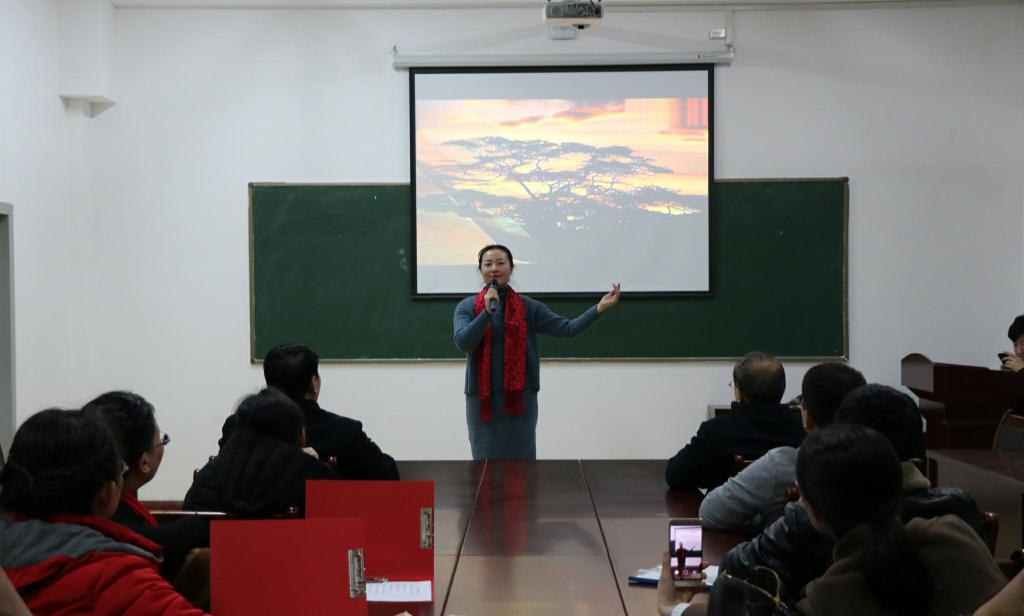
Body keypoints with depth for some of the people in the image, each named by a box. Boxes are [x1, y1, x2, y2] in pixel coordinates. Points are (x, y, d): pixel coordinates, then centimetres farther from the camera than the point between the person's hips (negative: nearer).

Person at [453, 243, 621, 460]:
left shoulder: (528, 307, 4)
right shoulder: (466, 307, 3)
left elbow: (566, 328, -4)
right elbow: (462, 343, -12)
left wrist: (599, 308, -15)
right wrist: (487, 312, -20)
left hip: (520, 397, 1)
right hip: (482, 398, 0)